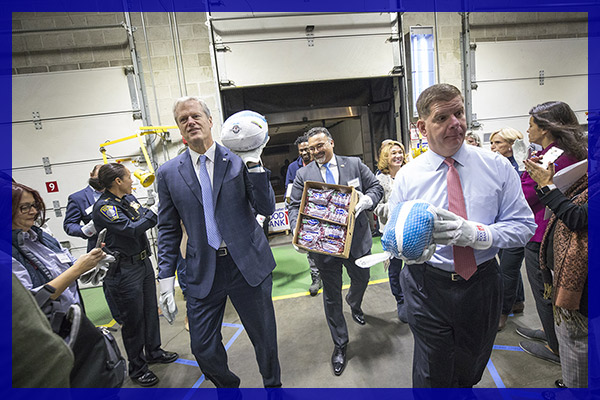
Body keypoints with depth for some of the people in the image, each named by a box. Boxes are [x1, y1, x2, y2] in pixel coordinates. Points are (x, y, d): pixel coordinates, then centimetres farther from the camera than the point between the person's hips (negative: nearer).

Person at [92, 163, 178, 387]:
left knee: (150, 310, 20)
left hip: (143, 262, 8)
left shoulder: (129, 198, 7)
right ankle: (137, 368, 26)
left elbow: (146, 216, 9)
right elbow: (132, 229, -26)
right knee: (133, 320, 6)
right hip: (124, 271, -8)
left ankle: (153, 352, 40)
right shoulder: (103, 207, -18)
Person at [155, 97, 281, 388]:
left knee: (265, 339, 14)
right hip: (202, 273, 2)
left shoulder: (238, 159, -3)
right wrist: (166, 278, 4)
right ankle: (228, 387, 46)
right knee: (203, 349, 13)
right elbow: (168, 230, 7)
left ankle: (273, 386, 45)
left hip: (249, 265, -1)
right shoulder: (169, 173, 3)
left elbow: (267, 208, -8)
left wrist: (253, 164, -18)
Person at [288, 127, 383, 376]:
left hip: (357, 240, 2)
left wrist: (364, 201, -19)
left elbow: (376, 188, 3)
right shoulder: (303, 174, -1)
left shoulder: (354, 164, 0)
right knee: (331, 296, 10)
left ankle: (354, 304, 63)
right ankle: (340, 345, 31)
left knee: (361, 279, 25)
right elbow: (295, 207, -2)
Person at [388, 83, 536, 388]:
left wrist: (475, 232, -25)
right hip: (428, 286, -1)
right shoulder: (407, 176, -8)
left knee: (470, 373, 28)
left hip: (482, 284, 2)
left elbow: (523, 225, -7)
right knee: (432, 376, 18)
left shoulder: (497, 166, -6)